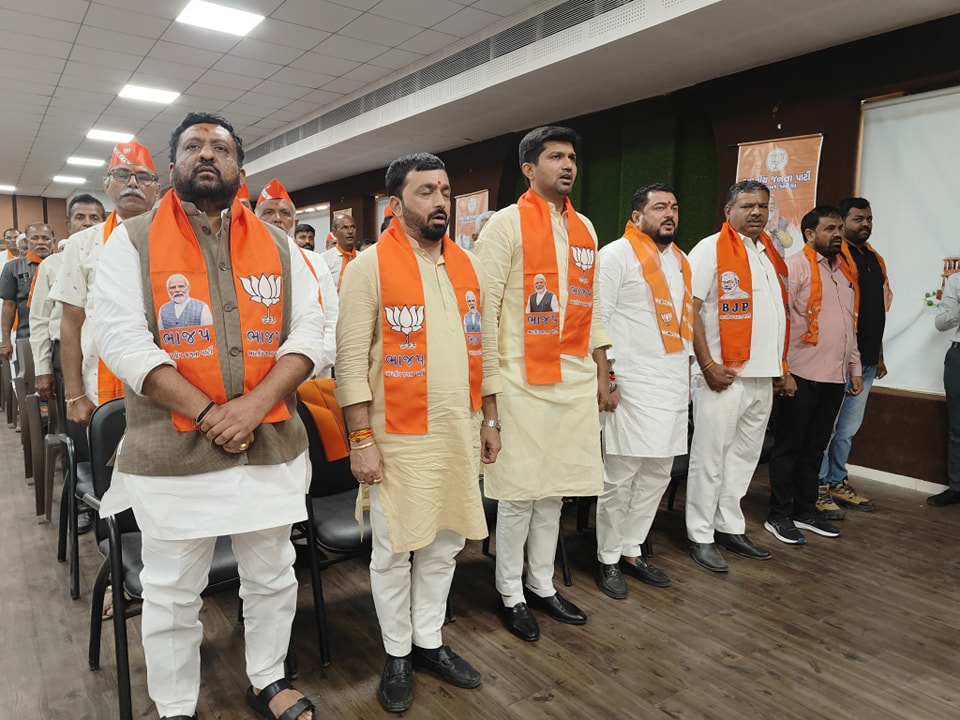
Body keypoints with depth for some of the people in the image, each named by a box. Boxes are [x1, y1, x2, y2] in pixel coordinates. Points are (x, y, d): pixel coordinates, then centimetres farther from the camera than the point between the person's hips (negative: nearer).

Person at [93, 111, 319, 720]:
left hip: (271, 444, 3)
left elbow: (308, 330, -1)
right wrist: (207, 413, -17)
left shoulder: (279, 246, 7)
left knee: (273, 577, 17)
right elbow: (122, 338, -9)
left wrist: (254, 405, -15)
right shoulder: (133, 241, 1)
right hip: (171, 451, -2)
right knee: (172, 593, 13)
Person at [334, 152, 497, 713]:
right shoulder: (370, 267, -8)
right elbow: (351, 359, -11)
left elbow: (485, 347, 12)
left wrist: (490, 420, 11)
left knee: (445, 543, 15)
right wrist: (362, 439, -14)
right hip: (398, 437, -5)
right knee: (394, 550, 9)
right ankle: (397, 655, 30)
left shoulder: (469, 266, 8)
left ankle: (430, 641, 35)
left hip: (460, 433, 5)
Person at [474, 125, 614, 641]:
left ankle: (542, 586, 30)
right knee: (519, 493, 3)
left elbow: (591, 307, 17)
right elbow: (484, 306, -8)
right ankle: (510, 594, 22)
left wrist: (602, 375, 14)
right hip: (522, 381, -6)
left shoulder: (584, 228, 14)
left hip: (575, 380, 6)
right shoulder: (507, 223, -5)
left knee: (553, 490, 14)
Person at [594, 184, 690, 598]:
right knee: (620, 477, -2)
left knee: (657, 475, 12)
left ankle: (631, 550, 26)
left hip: (674, 384, 8)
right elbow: (598, 316, -11)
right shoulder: (617, 255, -7)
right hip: (632, 383, -8)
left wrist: (687, 374, 19)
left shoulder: (680, 261, 17)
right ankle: (608, 560, 14)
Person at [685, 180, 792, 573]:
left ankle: (730, 527, 26)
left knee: (745, 455, 13)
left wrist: (782, 369, 16)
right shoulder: (711, 249, -6)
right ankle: (701, 536, 11)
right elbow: (689, 308, -13)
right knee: (710, 455, 0)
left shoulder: (771, 254, 16)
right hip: (722, 375, -7)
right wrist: (707, 365, -18)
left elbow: (778, 316, 21)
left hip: (763, 377, 7)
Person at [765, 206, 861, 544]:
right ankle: (779, 516, 12)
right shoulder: (794, 266, -8)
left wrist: (854, 367, 18)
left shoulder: (845, 270, 17)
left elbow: (850, 323, 21)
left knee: (815, 447, 14)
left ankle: (806, 510, 26)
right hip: (801, 375, -7)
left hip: (834, 377, 7)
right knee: (789, 447, 2)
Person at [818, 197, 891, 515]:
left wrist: (879, 355, 20)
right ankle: (819, 488, 9)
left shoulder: (876, 260, 17)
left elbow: (877, 313, 21)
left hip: (866, 361, 8)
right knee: (826, 426, -2)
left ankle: (838, 483, 26)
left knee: (848, 429, 15)